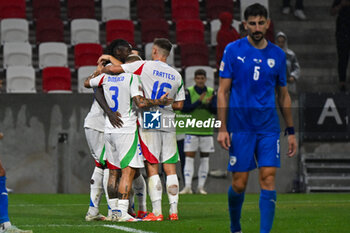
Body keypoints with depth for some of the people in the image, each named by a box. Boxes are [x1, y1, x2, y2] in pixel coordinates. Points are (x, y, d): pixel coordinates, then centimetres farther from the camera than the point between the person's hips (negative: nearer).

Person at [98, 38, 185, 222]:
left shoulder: (144, 66, -5)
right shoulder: (176, 76, 8)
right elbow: (179, 104, 10)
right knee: (170, 169, 6)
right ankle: (174, 211, 4)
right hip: (168, 124, 4)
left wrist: (99, 70, 14)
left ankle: (156, 212, -6)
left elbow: (114, 69, -5)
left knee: (152, 169, -3)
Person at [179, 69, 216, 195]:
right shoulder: (189, 92, -1)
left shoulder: (211, 92, 5)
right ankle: (187, 187, -9)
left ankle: (201, 187, 9)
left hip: (207, 131, 2)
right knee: (189, 157, -7)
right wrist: (199, 101, -20)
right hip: (192, 131, -2)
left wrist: (208, 104, -20)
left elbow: (215, 110, 0)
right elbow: (184, 109, -10)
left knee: (205, 159, 4)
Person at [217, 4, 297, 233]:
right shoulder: (233, 50, 0)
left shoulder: (277, 55, 8)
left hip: (269, 127, 2)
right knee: (239, 184, 1)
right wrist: (222, 128, -7)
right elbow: (223, 91, 0)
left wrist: (291, 131, 14)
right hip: (240, 126, -2)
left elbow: (283, 95, 16)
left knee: (268, 179, -9)